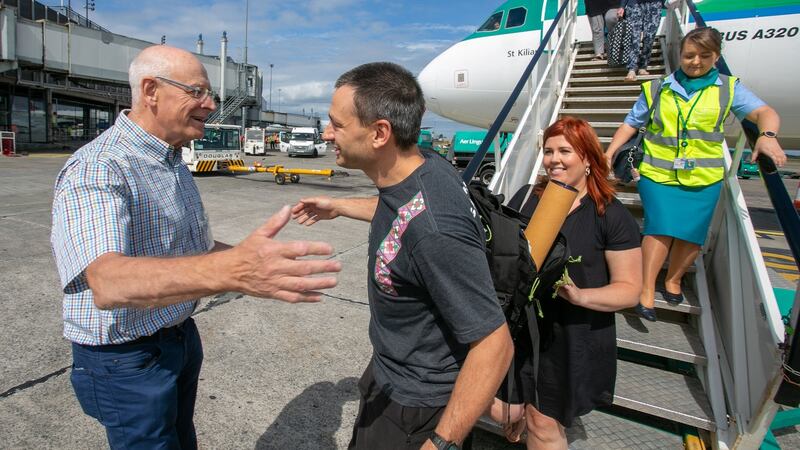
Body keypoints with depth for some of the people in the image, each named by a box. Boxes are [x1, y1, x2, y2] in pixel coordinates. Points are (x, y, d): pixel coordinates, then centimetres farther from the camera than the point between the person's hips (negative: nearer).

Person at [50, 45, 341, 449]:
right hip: (127, 359, -8)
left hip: (180, 337, 8)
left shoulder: (175, 165, 5)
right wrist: (230, 271, -59)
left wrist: (253, 258, 4)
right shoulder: (95, 169, -25)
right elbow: (108, 284, -43)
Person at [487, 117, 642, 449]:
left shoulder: (612, 216, -9)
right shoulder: (526, 197, 1)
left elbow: (629, 288, -9)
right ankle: (519, 412, 46)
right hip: (519, 327, 3)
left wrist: (579, 295, -24)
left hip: (572, 339, -3)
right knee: (502, 413, 12)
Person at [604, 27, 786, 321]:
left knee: (692, 232, 3)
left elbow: (763, 112, -5)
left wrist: (767, 135, -27)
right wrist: (610, 152, -1)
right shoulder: (657, 89, 8)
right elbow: (631, 123, 10)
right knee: (661, 227, -13)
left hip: (703, 177, 2)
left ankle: (674, 279, 27)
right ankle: (647, 290, -5)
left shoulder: (729, 88, 7)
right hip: (658, 174, -1)